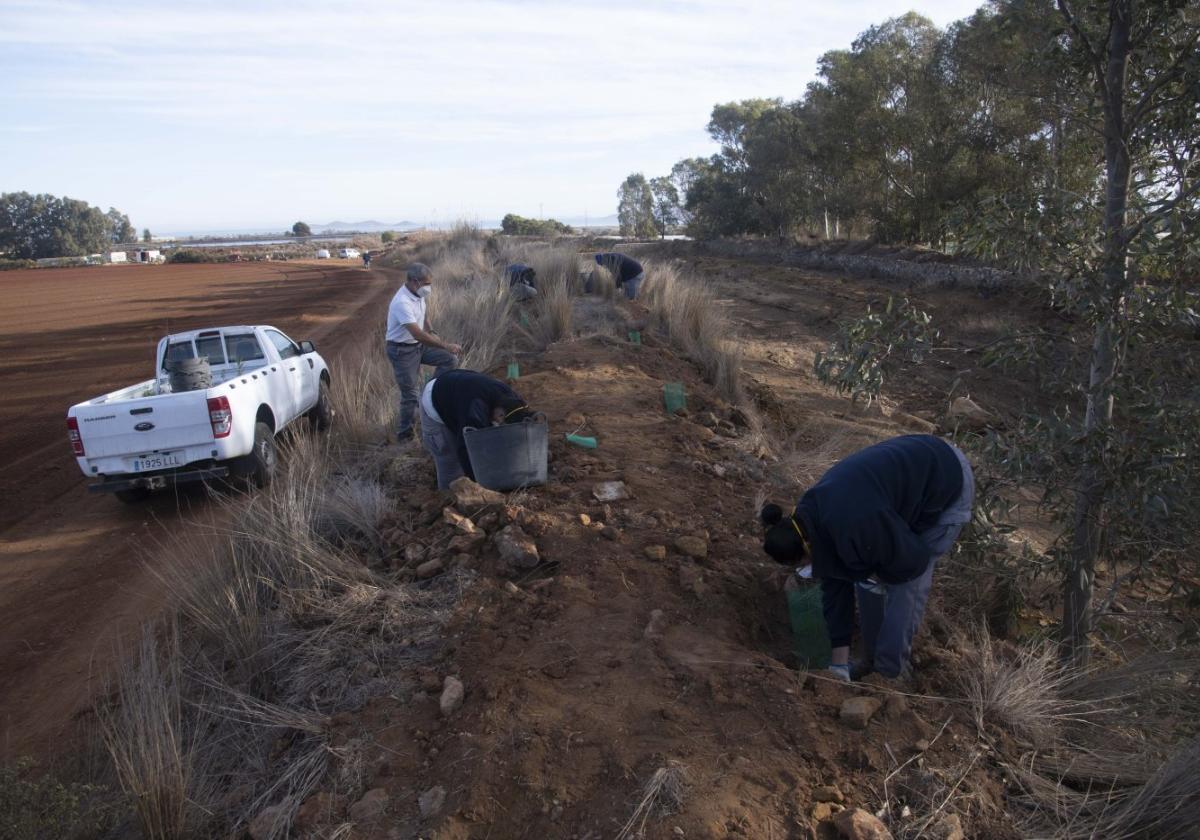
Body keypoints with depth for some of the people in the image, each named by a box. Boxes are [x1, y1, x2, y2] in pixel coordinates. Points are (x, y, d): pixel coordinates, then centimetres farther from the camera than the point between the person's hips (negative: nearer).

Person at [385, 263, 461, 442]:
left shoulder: (418, 294, -3)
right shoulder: (402, 303, -31)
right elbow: (418, 334, -37)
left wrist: (431, 332, 5)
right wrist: (446, 345, -35)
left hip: (419, 344, 8)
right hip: (402, 350, -8)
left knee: (450, 360, -3)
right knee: (410, 394, -2)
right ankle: (404, 434, 15)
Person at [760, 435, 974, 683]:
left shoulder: (853, 527, -35)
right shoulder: (811, 518, -7)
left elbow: (912, 560, -22)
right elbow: (834, 582, 1)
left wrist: (869, 572, -5)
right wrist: (839, 650, 5)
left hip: (948, 483, -8)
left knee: (907, 583, -5)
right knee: (866, 575, 7)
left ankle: (891, 668, 13)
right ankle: (872, 657, 23)